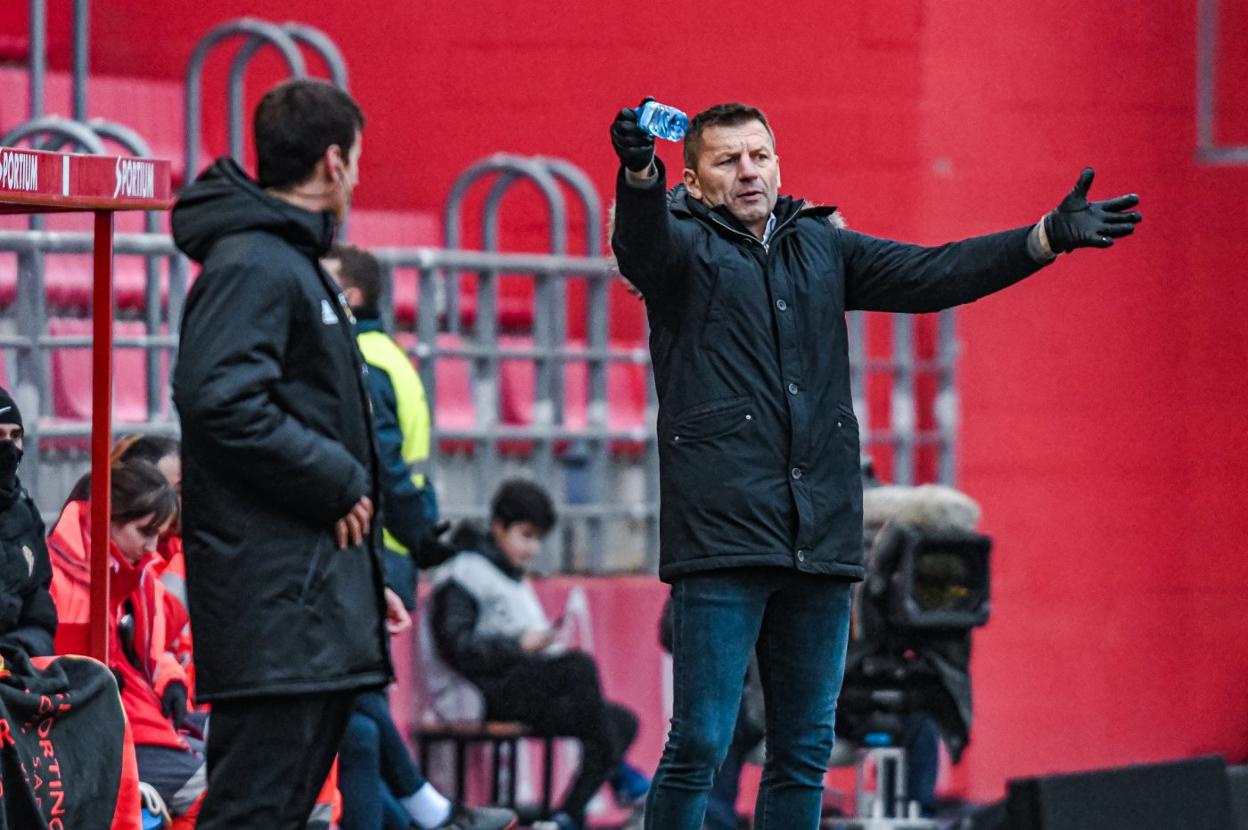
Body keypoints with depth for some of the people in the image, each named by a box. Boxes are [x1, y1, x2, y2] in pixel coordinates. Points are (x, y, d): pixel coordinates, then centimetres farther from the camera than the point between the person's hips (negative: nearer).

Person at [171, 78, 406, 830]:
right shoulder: (252, 264, -12)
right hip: (275, 595, -11)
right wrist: (338, 482, -16)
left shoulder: (292, 262, 22)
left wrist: (363, 577, 22)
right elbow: (220, 400, -25)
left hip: (315, 592, 11)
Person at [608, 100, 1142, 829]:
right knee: (700, 743, -10)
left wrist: (1049, 238, 2)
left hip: (819, 543, 6)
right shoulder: (685, 245, 4)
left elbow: (930, 275, 14)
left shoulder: (820, 246, 19)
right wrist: (639, 174, -42)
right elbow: (640, 244, -19)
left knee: (805, 753, 8)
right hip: (722, 536, -5)